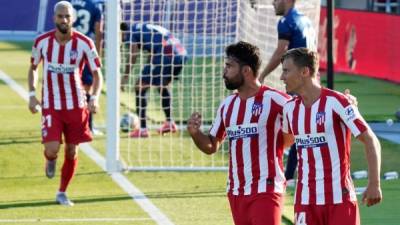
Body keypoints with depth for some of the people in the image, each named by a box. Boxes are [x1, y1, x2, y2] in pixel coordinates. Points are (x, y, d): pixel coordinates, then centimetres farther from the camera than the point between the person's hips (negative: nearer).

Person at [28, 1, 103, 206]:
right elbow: (33, 68, 10)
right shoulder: (42, 42, -7)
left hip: (76, 105, 1)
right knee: (52, 149, -16)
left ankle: (62, 193, 27)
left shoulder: (84, 43, -10)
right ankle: (50, 160, 22)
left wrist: (94, 98, -18)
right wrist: (32, 94, -1)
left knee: (72, 151, 7)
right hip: (51, 106, -1)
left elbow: (97, 74, -3)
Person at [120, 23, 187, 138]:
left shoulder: (130, 32, 8)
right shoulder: (143, 28, 31)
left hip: (166, 55, -8)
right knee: (162, 85, 32)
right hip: (181, 53, 8)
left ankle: (142, 129, -2)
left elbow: (133, 54, -8)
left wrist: (125, 76, -3)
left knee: (140, 87, 2)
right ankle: (169, 123, 40)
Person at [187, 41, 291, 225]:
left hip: (266, 191, -7)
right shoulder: (227, 105, 12)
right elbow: (212, 146, 19)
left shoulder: (274, 100, -10)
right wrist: (195, 132, 1)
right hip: (236, 192, 7)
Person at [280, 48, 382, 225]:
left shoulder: (336, 102, -11)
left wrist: (374, 184, -17)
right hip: (305, 199, 5)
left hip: (339, 198, -5)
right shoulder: (290, 108, 8)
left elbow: (370, 141, -12)